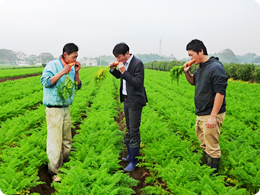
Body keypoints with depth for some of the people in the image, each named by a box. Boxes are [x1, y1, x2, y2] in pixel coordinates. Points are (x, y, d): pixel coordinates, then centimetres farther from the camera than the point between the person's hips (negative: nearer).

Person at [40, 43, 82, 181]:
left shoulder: (71, 68, 9)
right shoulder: (53, 65, -9)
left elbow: (78, 86, 12)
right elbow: (45, 82, -19)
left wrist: (76, 72, -2)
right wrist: (62, 72, -22)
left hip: (66, 108, 7)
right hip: (54, 109, -7)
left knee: (66, 138, 15)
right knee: (55, 140, -6)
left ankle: (65, 163, 29)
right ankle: (54, 171, 4)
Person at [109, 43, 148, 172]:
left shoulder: (137, 64, -17)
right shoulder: (124, 63, 7)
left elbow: (138, 83, -23)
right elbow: (119, 76, 22)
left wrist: (124, 72, -26)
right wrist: (113, 69, 3)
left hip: (135, 101, -9)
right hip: (126, 99, 9)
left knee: (134, 131, -5)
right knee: (129, 130, 16)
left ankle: (133, 161, 3)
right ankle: (130, 155, 29)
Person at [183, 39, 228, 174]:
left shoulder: (215, 67, -19)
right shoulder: (201, 67, 9)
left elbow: (220, 92, -23)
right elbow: (193, 82, 28)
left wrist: (213, 116, -25)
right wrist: (187, 72, 5)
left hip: (211, 114, -9)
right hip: (201, 114, 10)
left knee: (212, 146, 0)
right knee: (203, 142, 22)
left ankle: (213, 174, 13)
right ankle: (204, 165, 39)